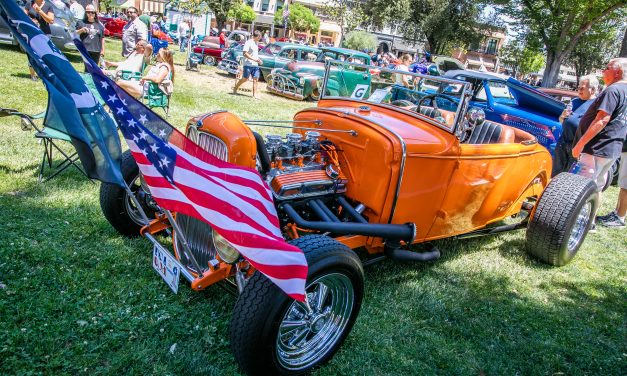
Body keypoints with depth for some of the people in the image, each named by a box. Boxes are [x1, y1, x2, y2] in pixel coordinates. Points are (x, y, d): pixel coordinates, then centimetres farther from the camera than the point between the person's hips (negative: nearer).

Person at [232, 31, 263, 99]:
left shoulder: (256, 43, 15)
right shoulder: (248, 42, -10)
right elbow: (245, 53, -17)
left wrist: (259, 60, 9)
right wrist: (254, 59, -22)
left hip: (255, 65, 7)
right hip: (248, 64, -7)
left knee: (255, 79, 0)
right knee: (245, 78, -1)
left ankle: (255, 94, 1)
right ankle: (235, 88, 19)